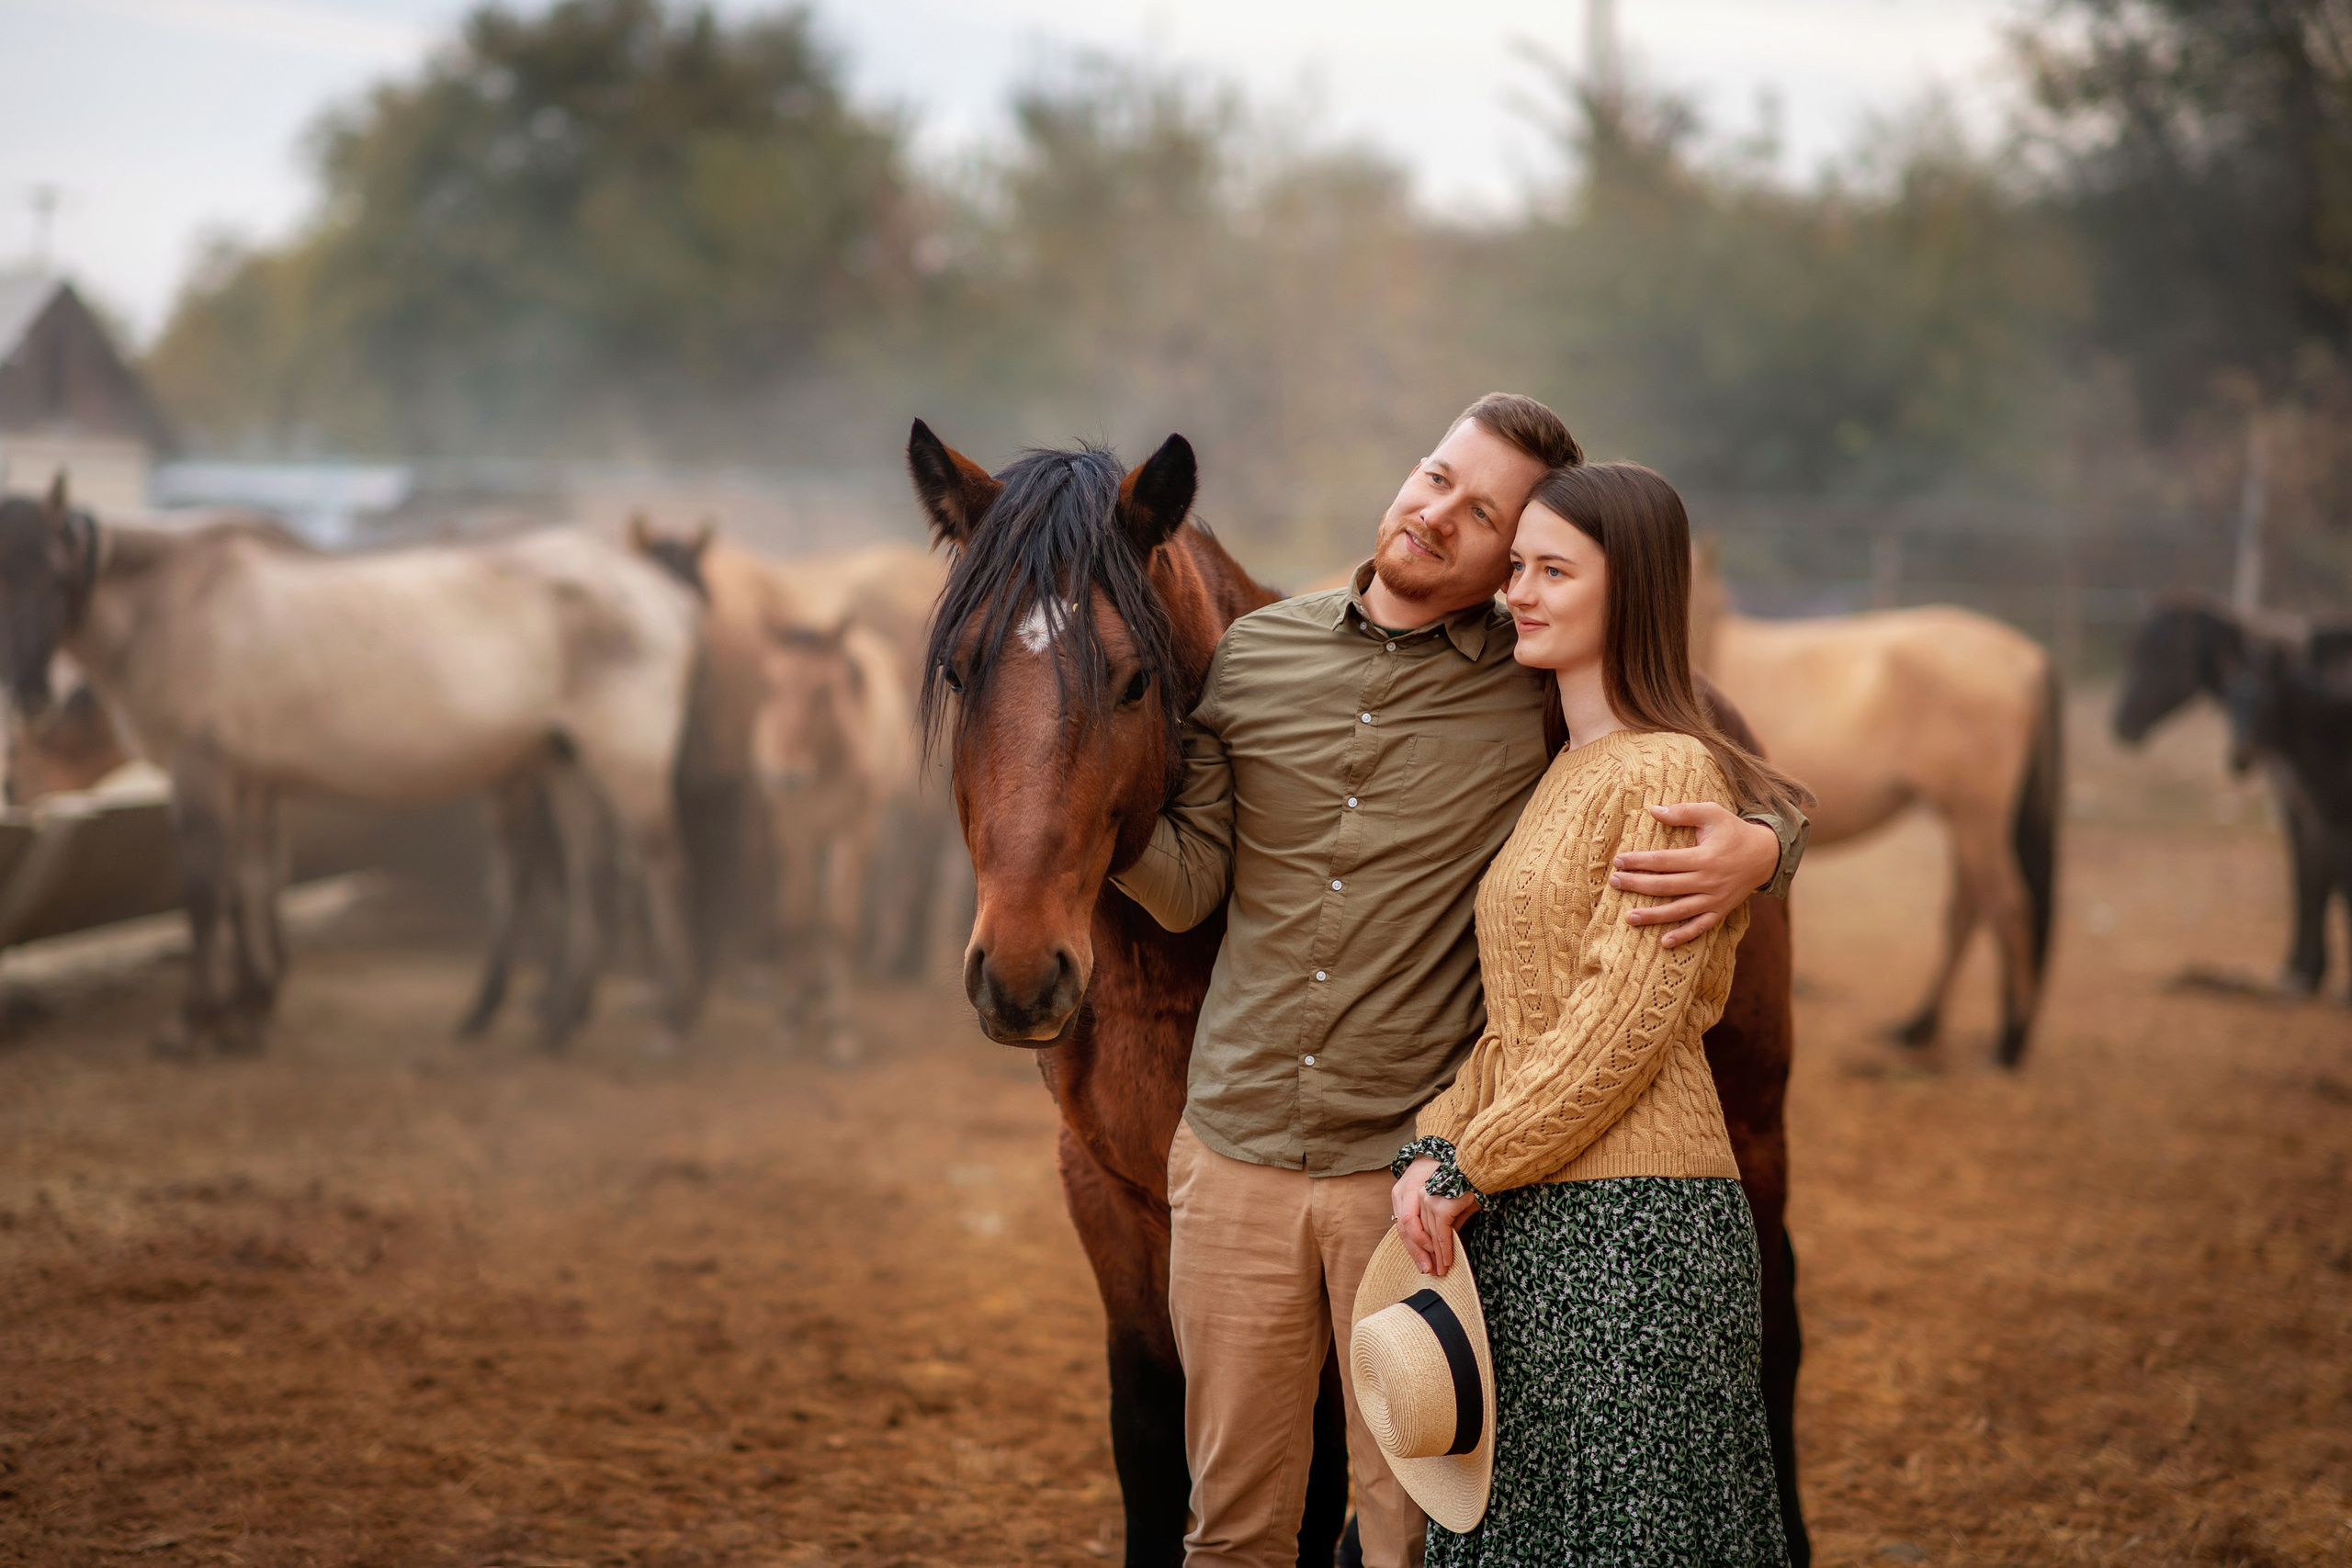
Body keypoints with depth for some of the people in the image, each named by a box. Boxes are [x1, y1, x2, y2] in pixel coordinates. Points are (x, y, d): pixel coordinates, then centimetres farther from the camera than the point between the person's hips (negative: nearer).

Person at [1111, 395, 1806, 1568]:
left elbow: (1759, 799, 2)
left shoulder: (1545, 695, -4)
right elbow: (1188, 888, 5)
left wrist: (1753, 852, -21)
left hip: (1411, 1171, -2)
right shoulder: (1254, 654, 5)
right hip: (1234, 1155, 3)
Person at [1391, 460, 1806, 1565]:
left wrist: (1472, 1167, -13)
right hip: (1523, 1223, 8)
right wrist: (1438, 1145, -1)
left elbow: (1629, 1020, -16)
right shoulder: (1553, 779, 17)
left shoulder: (1672, 773, -10)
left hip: (1633, 1222, -8)